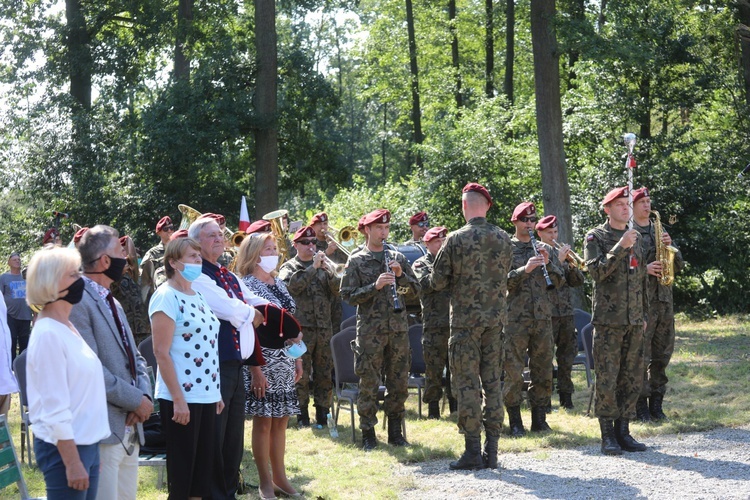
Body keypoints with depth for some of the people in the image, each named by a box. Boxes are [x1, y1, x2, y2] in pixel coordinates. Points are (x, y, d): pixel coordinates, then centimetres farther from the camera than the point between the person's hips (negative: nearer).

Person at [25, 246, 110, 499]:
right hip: (64, 446, -9)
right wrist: (72, 463, -21)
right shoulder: (48, 334, -16)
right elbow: (55, 409, -19)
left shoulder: (67, 327, 12)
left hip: (86, 441, 9)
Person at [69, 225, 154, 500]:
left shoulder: (112, 303, 19)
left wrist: (145, 394, 0)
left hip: (129, 427, 9)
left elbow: (134, 357, 20)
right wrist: (136, 400, -14)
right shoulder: (78, 301, -13)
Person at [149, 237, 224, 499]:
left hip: (206, 395, 8)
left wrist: (216, 391, 15)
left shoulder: (197, 296, 14)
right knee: (182, 469, 0)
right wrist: (178, 399, -19)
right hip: (181, 397, -8)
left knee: (203, 467, 11)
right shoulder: (166, 297, -11)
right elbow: (161, 352, -15)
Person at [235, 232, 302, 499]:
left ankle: (279, 476, 20)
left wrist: (297, 357, 13)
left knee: (280, 420, 11)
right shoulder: (246, 286, -11)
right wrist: (255, 369, -19)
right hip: (262, 359, -7)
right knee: (263, 422, -1)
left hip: (285, 360, 7)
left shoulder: (279, 283, 12)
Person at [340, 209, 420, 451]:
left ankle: (395, 431, 17)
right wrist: (375, 286, -17)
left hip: (398, 328, 3)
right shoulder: (356, 261, 2)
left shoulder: (397, 258, 12)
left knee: (399, 383, 7)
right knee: (369, 384, -1)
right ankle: (368, 434, 6)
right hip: (370, 329, -3)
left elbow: (416, 289, 10)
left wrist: (401, 275, -8)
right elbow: (348, 295, -5)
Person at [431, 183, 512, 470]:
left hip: (465, 320, -4)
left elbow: (438, 282, -5)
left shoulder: (456, 240, -10)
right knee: (493, 382, 8)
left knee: (467, 383, -1)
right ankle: (491, 451, 9)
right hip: (496, 317, 4)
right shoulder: (503, 239, 4)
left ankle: (473, 451, -2)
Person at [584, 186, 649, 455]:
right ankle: (607, 435, 0)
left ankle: (623, 431, 14)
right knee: (607, 380, -5)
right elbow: (597, 271, -15)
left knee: (632, 379, 6)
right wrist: (621, 248, -21)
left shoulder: (635, 238, 16)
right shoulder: (596, 237, -2)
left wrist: (644, 315, 20)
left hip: (634, 322, 6)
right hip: (608, 321, -6)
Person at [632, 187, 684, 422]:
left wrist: (670, 247, -4)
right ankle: (640, 405, 0)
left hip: (663, 299, 6)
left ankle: (656, 403, 15)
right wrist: (644, 269, -18)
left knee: (661, 354, 8)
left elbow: (679, 265, 14)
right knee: (640, 355, -5)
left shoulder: (659, 231, 17)